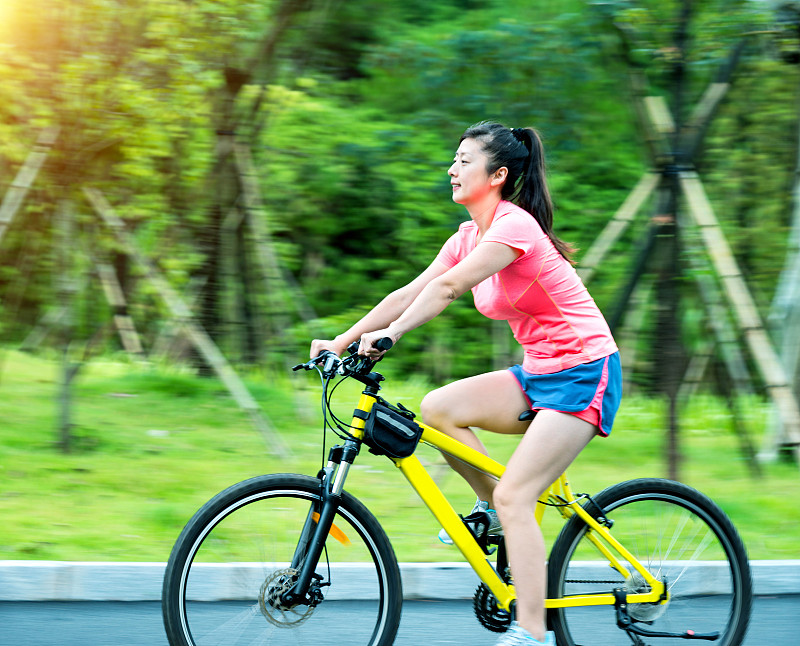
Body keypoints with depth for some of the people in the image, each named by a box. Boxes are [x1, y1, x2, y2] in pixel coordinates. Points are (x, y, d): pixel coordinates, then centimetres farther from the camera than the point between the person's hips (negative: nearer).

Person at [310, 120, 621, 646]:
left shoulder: (514, 225, -18)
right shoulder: (469, 236, 9)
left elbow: (447, 288, -30)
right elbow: (411, 292, 5)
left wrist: (392, 333, -38)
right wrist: (341, 342, -1)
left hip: (584, 373, -8)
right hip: (538, 372, 8)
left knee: (514, 497, -17)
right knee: (437, 408, -10)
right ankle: (492, 508, 7)